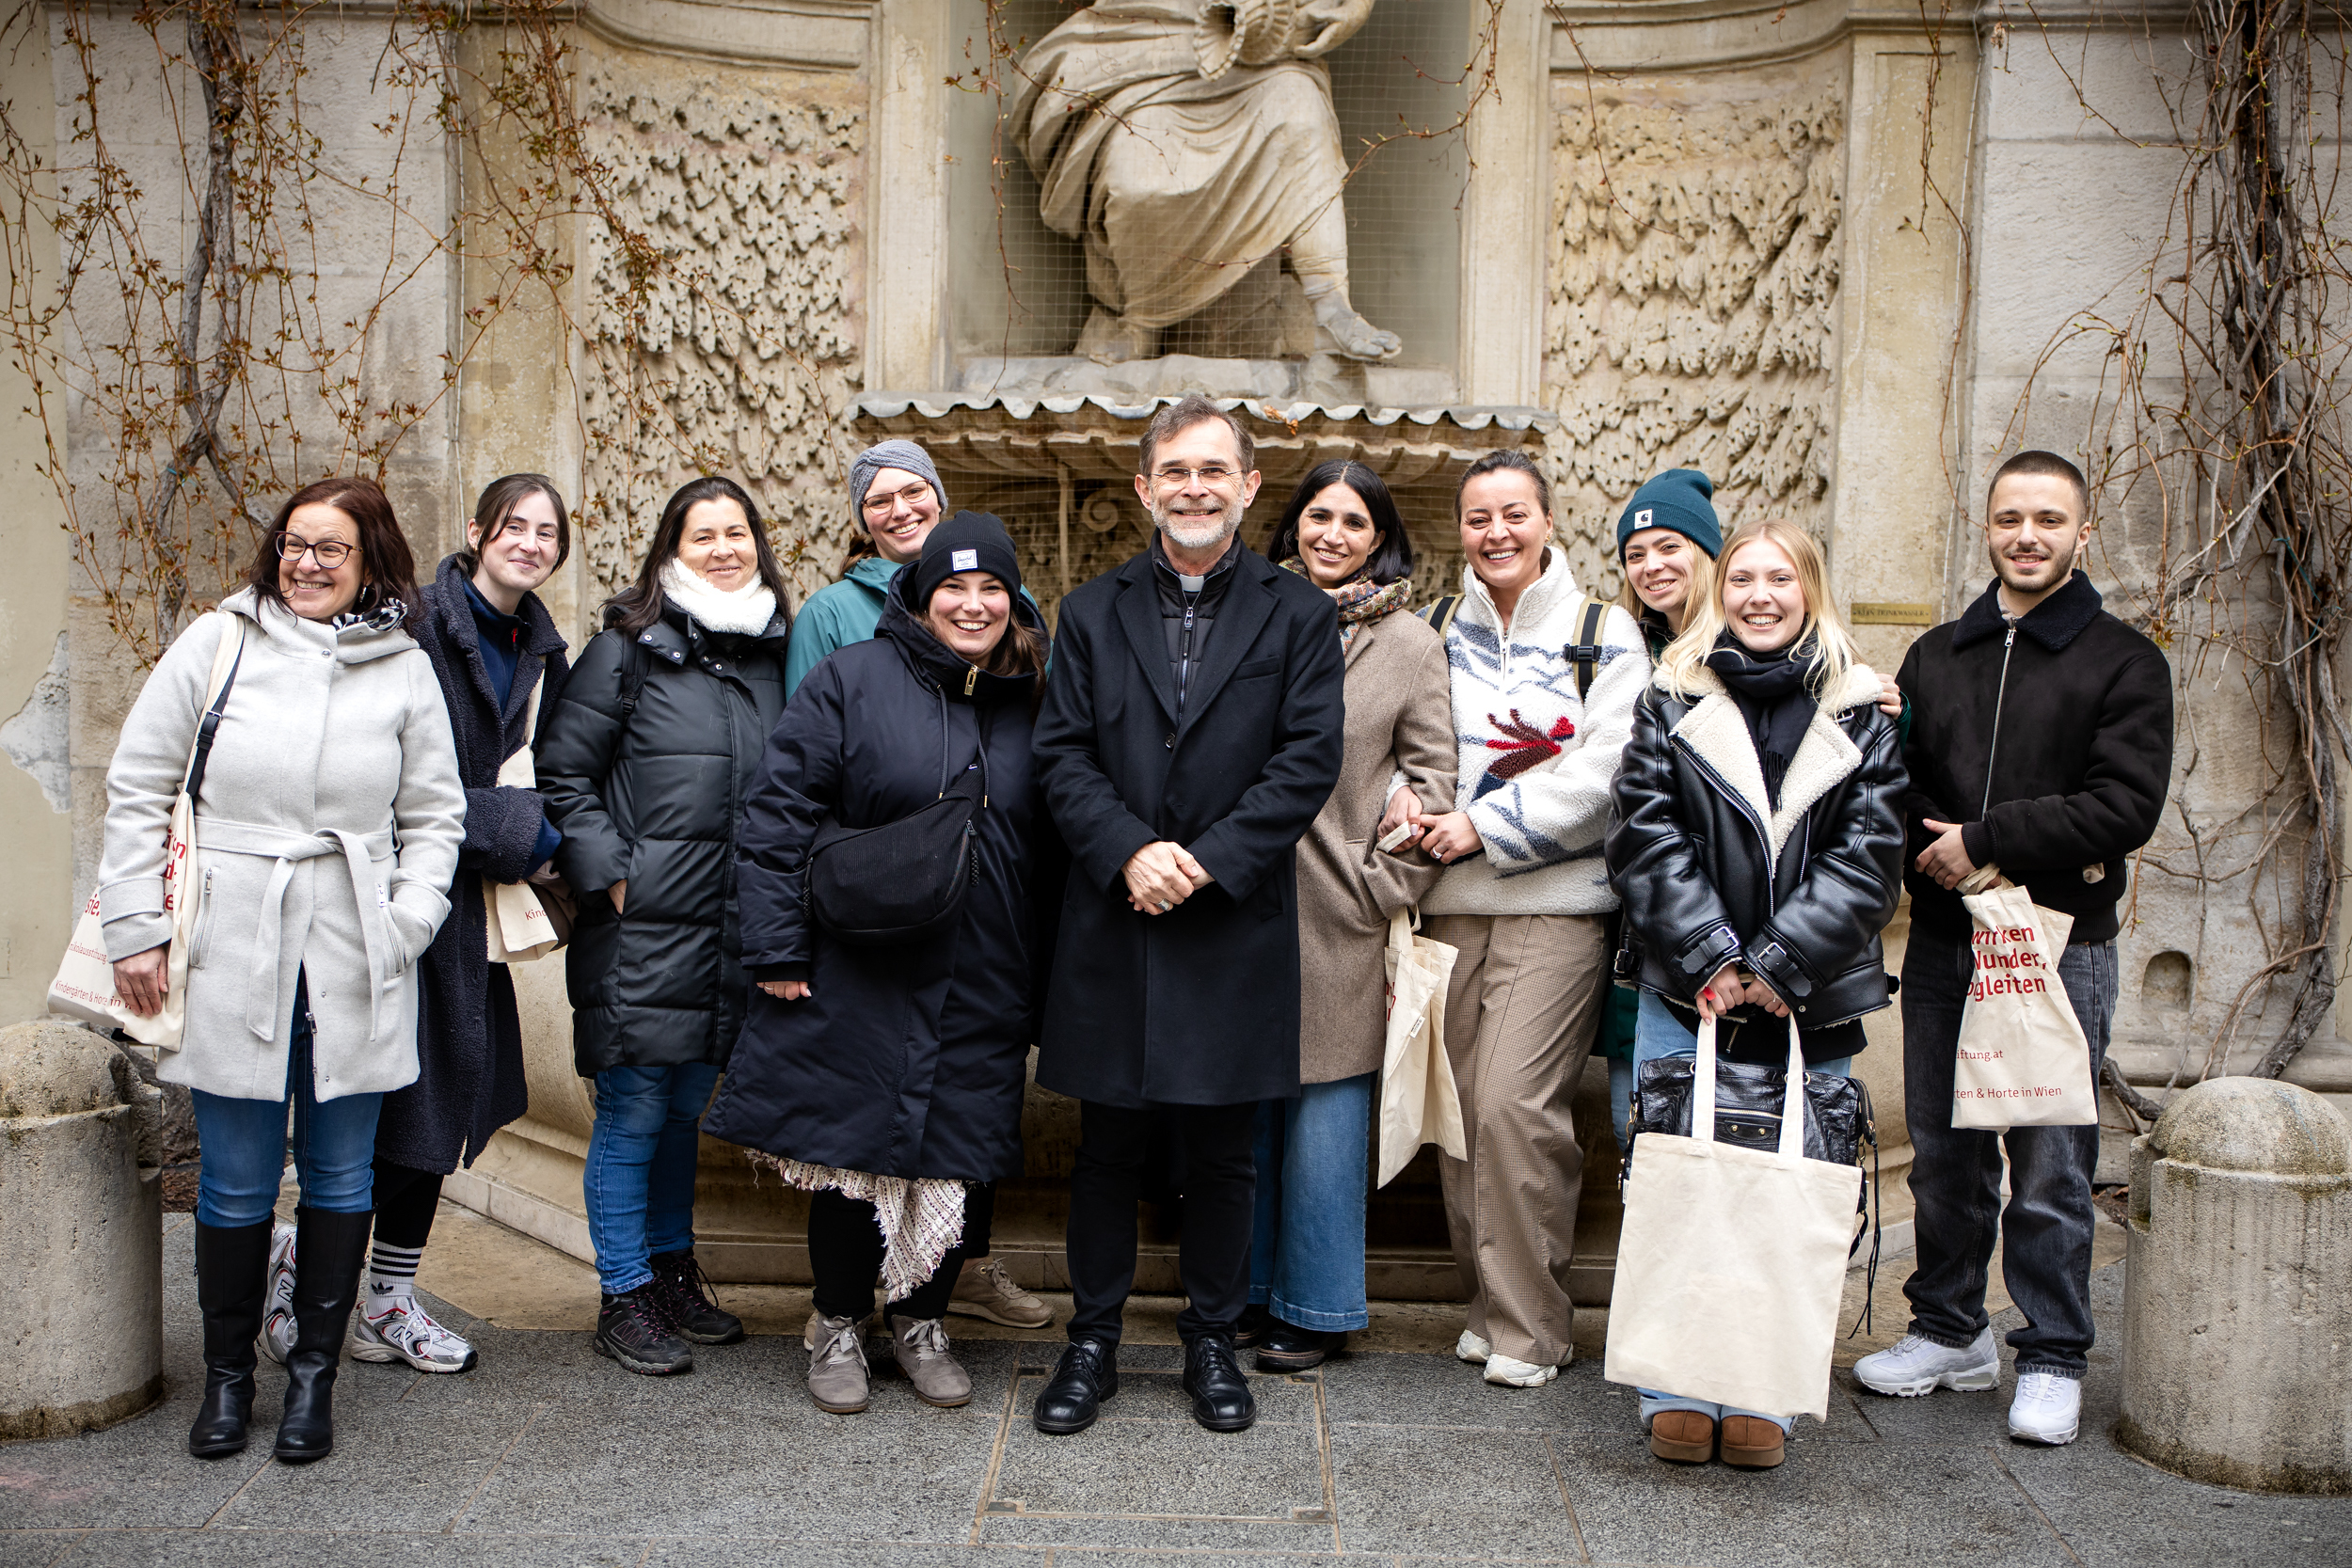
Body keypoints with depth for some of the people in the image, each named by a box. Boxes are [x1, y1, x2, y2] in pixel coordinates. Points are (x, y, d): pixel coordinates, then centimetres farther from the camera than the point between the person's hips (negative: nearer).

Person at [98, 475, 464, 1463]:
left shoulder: (406, 671, 4)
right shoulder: (217, 644, 1)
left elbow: (434, 815, 9)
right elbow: (137, 790, 5)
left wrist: (403, 927, -3)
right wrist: (136, 927, 1)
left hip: (355, 969, 1)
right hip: (232, 961, -1)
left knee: (340, 1175, 10)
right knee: (236, 1184, 6)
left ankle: (314, 1371, 25)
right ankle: (228, 1372, 25)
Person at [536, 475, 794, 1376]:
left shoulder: (772, 656, 11)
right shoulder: (628, 649, -4)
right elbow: (561, 771, -5)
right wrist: (609, 873, -11)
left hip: (732, 936, 5)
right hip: (642, 931, -5)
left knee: (687, 1108, 16)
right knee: (633, 1114, 2)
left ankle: (673, 1268, 31)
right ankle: (625, 1298, 14)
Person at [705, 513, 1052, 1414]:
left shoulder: (1029, 703, 6)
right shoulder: (852, 680, -4)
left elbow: (1050, 846, 11)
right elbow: (778, 812, -6)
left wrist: (1044, 978, 8)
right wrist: (776, 946, -10)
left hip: (982, 992, 3)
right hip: (858, 982, -2)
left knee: (956, 1157, 8)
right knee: (851, 1153, 6)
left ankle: (922, 1324, 28)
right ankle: (839, 1329, 26)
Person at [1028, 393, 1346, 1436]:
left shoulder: (1297, 614, 3)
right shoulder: (1093, 613, 8)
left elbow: (1309, 758, -5)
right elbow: (1062, 756, 1)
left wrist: (1210, 859, -15)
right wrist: (1129, 851, -15)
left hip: (1235, 928, -1)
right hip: (1111, 922, 1)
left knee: (1222, 1151, 9)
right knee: (1106, 1150, 10)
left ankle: (1212, 1340, 25)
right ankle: (1093, 1340, 24)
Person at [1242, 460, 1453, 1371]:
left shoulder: (1411, 645, 1)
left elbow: (1434, 777, 1)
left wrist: (1383, 887, -4)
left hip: (1340, 918, -3)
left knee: (1326, 1111, 2)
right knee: (1246, 1106, 10)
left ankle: (1317, 1306, 17)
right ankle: (1250, 1290, 25)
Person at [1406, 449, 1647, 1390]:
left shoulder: (1603, 634, 2)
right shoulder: (1440, 635, 15)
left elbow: (1603, 770, -8)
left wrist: (1486, 826, -13)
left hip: (1556, 902, -4)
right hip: (1452, 905, 4)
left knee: (1514, 1102, -12)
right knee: (1458, 1103, 4)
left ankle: (1530, 1326, 3)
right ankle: (1490, 1302, 20)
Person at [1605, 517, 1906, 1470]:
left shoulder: (1859, 718, 6)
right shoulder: (1672, 702, 6)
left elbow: (1868, 858, -2)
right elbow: (1646, 838, -3)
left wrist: (1777, 963, -12)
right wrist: (1712, 956, -13)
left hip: (1810, 1006, 0)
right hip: (1686, 998, 0)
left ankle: (1760, 1398, 17)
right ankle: (1676, 1394, 13)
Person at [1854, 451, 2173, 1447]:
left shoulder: (2123, 662, 0)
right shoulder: (1935, 656, 14)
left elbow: (2128, 804, -11)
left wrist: (1987, 841, -14)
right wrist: (1947, 860, -9)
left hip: (2061, 947, -4)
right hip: (1942, 945, 4)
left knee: (2050, 1169, 1)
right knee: (1944, 1154, 12)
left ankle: (2052, 1359, 15)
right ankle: (1951, 1332, 26)